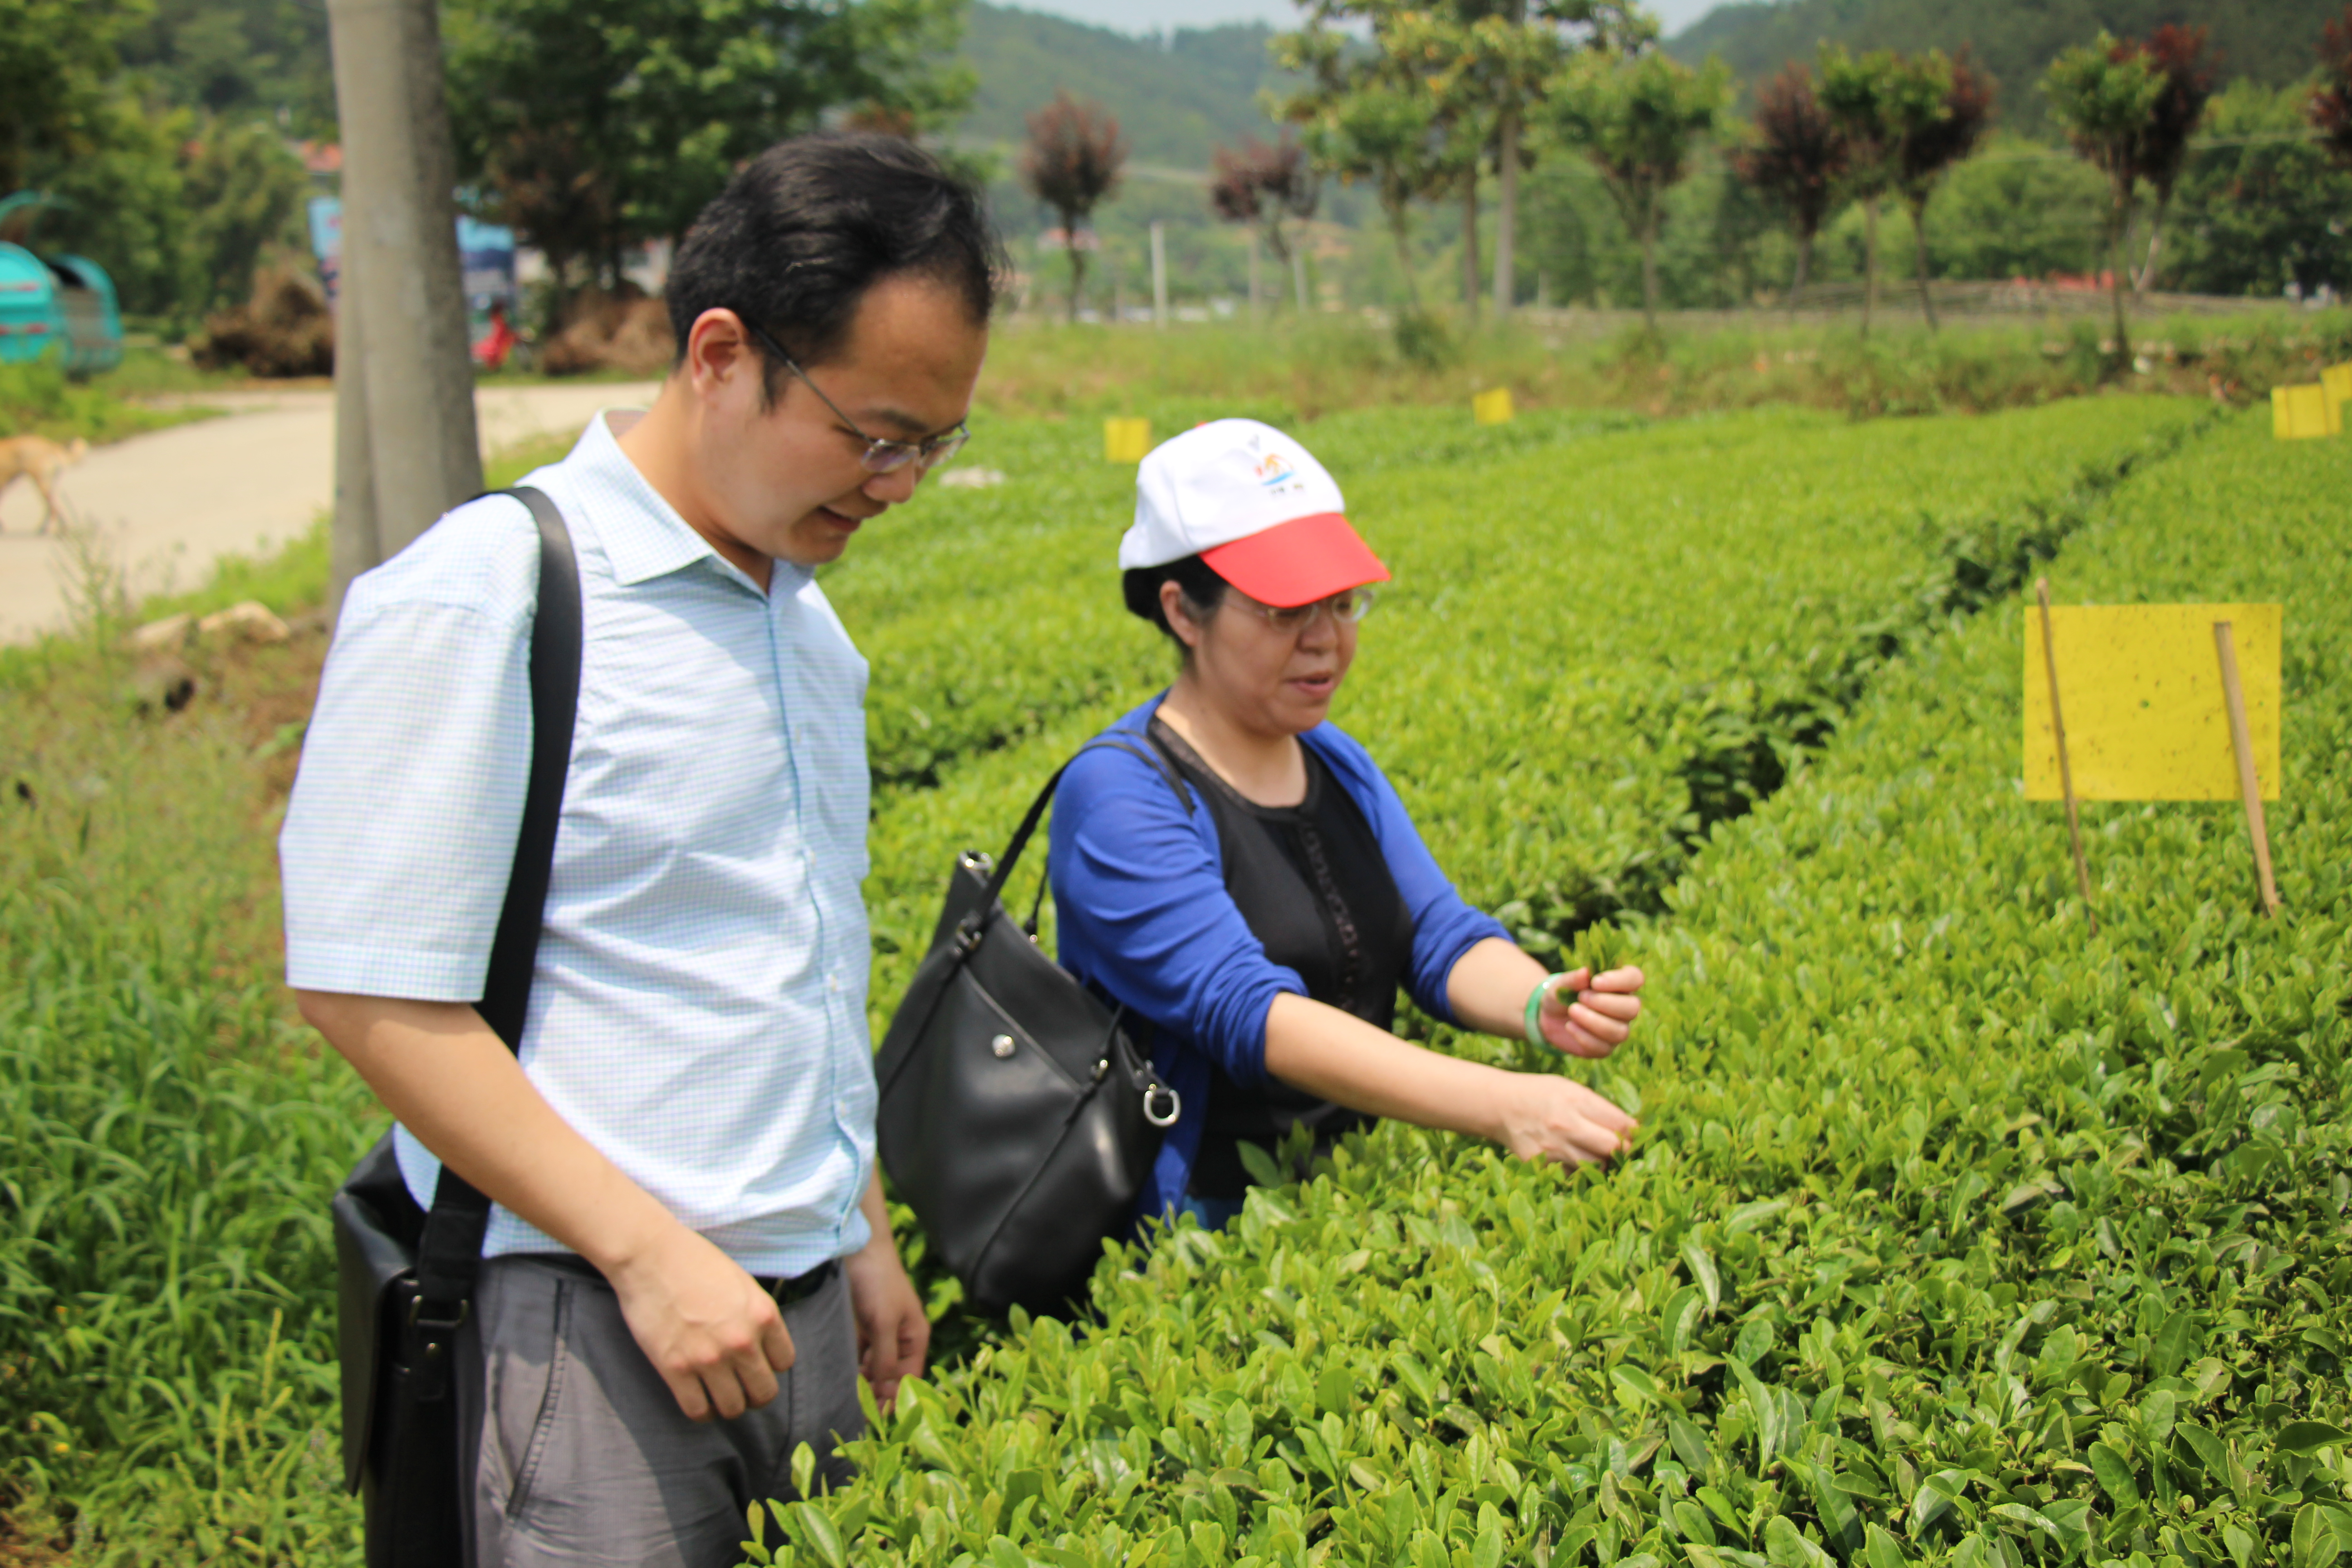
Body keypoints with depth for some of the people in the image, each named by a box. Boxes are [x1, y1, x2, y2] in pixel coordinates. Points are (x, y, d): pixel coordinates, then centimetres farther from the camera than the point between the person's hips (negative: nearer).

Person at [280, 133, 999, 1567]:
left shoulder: (803, 616, 12)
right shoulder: (477, 603, -13)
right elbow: (371, 991, -15)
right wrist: (647, 1251, -17)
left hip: (799, 1305, 7)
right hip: (588, 1320, -7)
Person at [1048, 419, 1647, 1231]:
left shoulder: (1338, 764, 12)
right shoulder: (1117, 799, -13)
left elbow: (1441, 937, 4)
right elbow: (1247, 1012, -23)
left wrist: (1540, 1003, -19)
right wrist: (1499, 1104, -32)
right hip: (1207, 1225, -7)